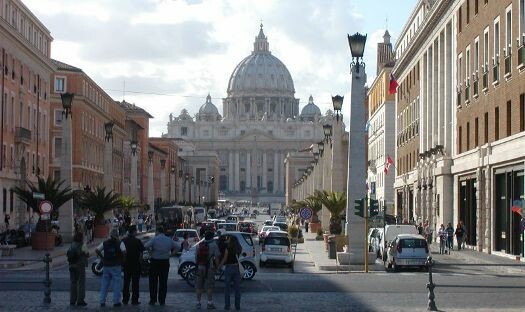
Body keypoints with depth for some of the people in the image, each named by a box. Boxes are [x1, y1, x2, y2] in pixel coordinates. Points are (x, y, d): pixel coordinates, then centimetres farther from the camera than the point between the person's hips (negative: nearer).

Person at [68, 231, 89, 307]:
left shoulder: (72, 245, 3)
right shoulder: (82, 245, -13)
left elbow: (69, 255, 4)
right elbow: (87, 254, -7)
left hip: (72, 266, 5)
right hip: (80, 266, -5)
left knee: (72, 283, 11)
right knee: (81, 283, 3)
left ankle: (72, 300, 14)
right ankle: (80, 300, 2)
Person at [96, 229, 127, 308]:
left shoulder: (105, 243, 5)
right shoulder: (119, 243, -6)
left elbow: (97, 250, 1)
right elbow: (124, 251, -20)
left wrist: (102, 257, 7)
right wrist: (122, 258, -4)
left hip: (106, 265, 4)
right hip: (116, 266, -4)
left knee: (104, 283, 11)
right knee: (117, 284, 3)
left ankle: (102, 301, 11)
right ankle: (116, 302, 1)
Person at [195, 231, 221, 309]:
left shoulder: (199, 245, 7)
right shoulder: (214, 245, -6)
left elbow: (196, 257, 9)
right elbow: (217, 257, -11)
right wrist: (217, 267, -2)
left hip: (200, 267, 4)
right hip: (209, 268, -4)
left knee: (199, 286, 10)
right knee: (209, 286, 0)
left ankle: (198, 303, 11)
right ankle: (210, 303, -1)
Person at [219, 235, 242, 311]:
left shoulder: (228, 248, -11)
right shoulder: (239, 249, 2)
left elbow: (224, 259, -7)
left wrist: (220, 265, 7)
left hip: (229, 268, -4)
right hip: (236, 268, 4)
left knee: (227, 287, 5)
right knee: (237, 288, 8)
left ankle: (227, 306, 4)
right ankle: (237, 306, 9)